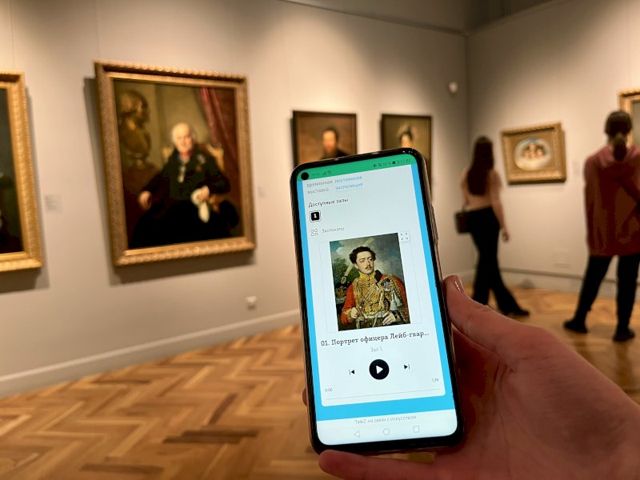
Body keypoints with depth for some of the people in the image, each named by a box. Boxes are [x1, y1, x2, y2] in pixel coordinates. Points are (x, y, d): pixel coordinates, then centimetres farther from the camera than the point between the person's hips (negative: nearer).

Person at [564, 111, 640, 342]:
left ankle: (579, 320, 25)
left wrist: (592, 231, 9)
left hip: (603, 231, 1)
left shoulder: (593, 161, -4)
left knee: (593, 277, 14)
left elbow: (590, 200, 0)